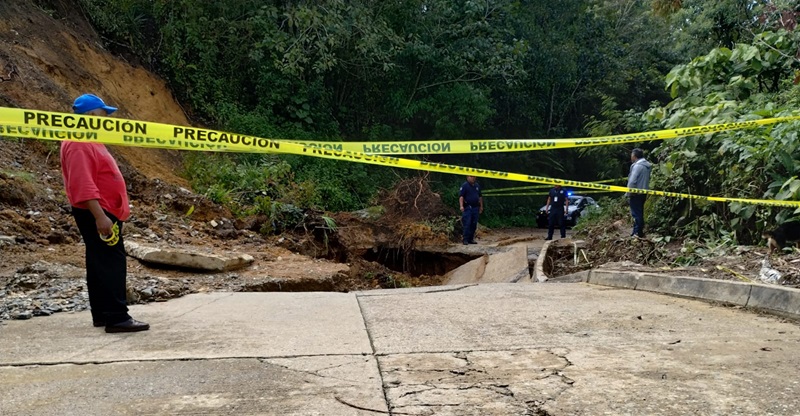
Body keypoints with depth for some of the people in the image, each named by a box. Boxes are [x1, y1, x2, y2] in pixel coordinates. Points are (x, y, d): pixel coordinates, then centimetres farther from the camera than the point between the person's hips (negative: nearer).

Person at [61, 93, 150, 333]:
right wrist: (99, 216, -30)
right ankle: (117, 318, -9)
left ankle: (102, 314, 19)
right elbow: (82, 184, -26)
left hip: (103, 211, 11)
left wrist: (104, 214, 24)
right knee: (111, 264, -11)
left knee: (101, 264, 12)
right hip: (97, 213, -11)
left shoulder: (88, 140, 18)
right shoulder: (79, 144, -17)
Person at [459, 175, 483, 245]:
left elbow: (480, 197, 22)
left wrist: (481, 206, 20)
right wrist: (461, 206, -24)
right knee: (467, 224, -8)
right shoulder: (465, 186, -6)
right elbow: (461, 196, -13)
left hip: (475, 208, 6)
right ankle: (465, 240, -4)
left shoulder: (477, 186, 14)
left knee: (474, 225, 7)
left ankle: (471, 239, 14)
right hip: (467, 208, -6)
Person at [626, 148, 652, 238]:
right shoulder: (647, 165, 10)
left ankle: (638, 233, -3)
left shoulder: (637, 166, -17)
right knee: (640, 213, 15)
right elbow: (647, 180, 15)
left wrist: (628, 193, -12)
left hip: (636, 193, -9)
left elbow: (632, 181, -19)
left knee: (636, 213, -4)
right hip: (643, 192, 9)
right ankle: (637, 231, 21)